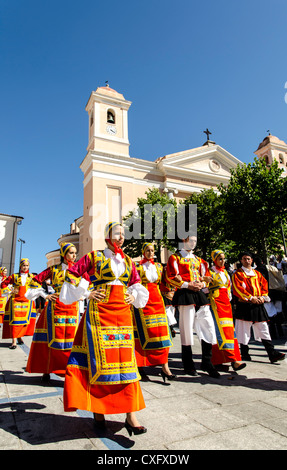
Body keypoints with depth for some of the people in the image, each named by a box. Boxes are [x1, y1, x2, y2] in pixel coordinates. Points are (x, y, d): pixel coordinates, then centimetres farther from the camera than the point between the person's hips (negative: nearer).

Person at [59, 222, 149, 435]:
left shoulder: (128, 261, 13)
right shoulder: (94, 257, 1)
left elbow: (136, 283, 23)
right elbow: (71, 274, 4)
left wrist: (134, 296, 6)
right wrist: (86, 292, -3)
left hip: (123, 313, 4)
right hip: (99, 312, -4)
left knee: (125, 360, 2)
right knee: (99, 358, 0)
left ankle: (131, 415, 7)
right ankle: (97, 408, 18)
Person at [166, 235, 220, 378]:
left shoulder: (198, 260, 23)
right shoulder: (175, 258, 4)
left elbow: (206, 276, 21)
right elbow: (171, 277, -6)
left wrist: (202, 284, -1)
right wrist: (187, 285, -14)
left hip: (199, 294, 6)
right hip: (185, 295, -6)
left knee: (208, 326, 0)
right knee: (187, 328, -3)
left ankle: (207, 363, 13)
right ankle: (188, 365, 11)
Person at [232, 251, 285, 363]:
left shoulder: (257, 273, 18)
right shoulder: (238, 274, 1)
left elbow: (264, 285, 14)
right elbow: (237, 288, -9)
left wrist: (262, 297, -4)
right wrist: (250, 298, -17)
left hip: (258, 305, 4)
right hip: (244, 305, -4)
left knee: (264, 330, 4)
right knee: (244, 330, 1)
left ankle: (272, 354, 6)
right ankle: (245, 354, 12)